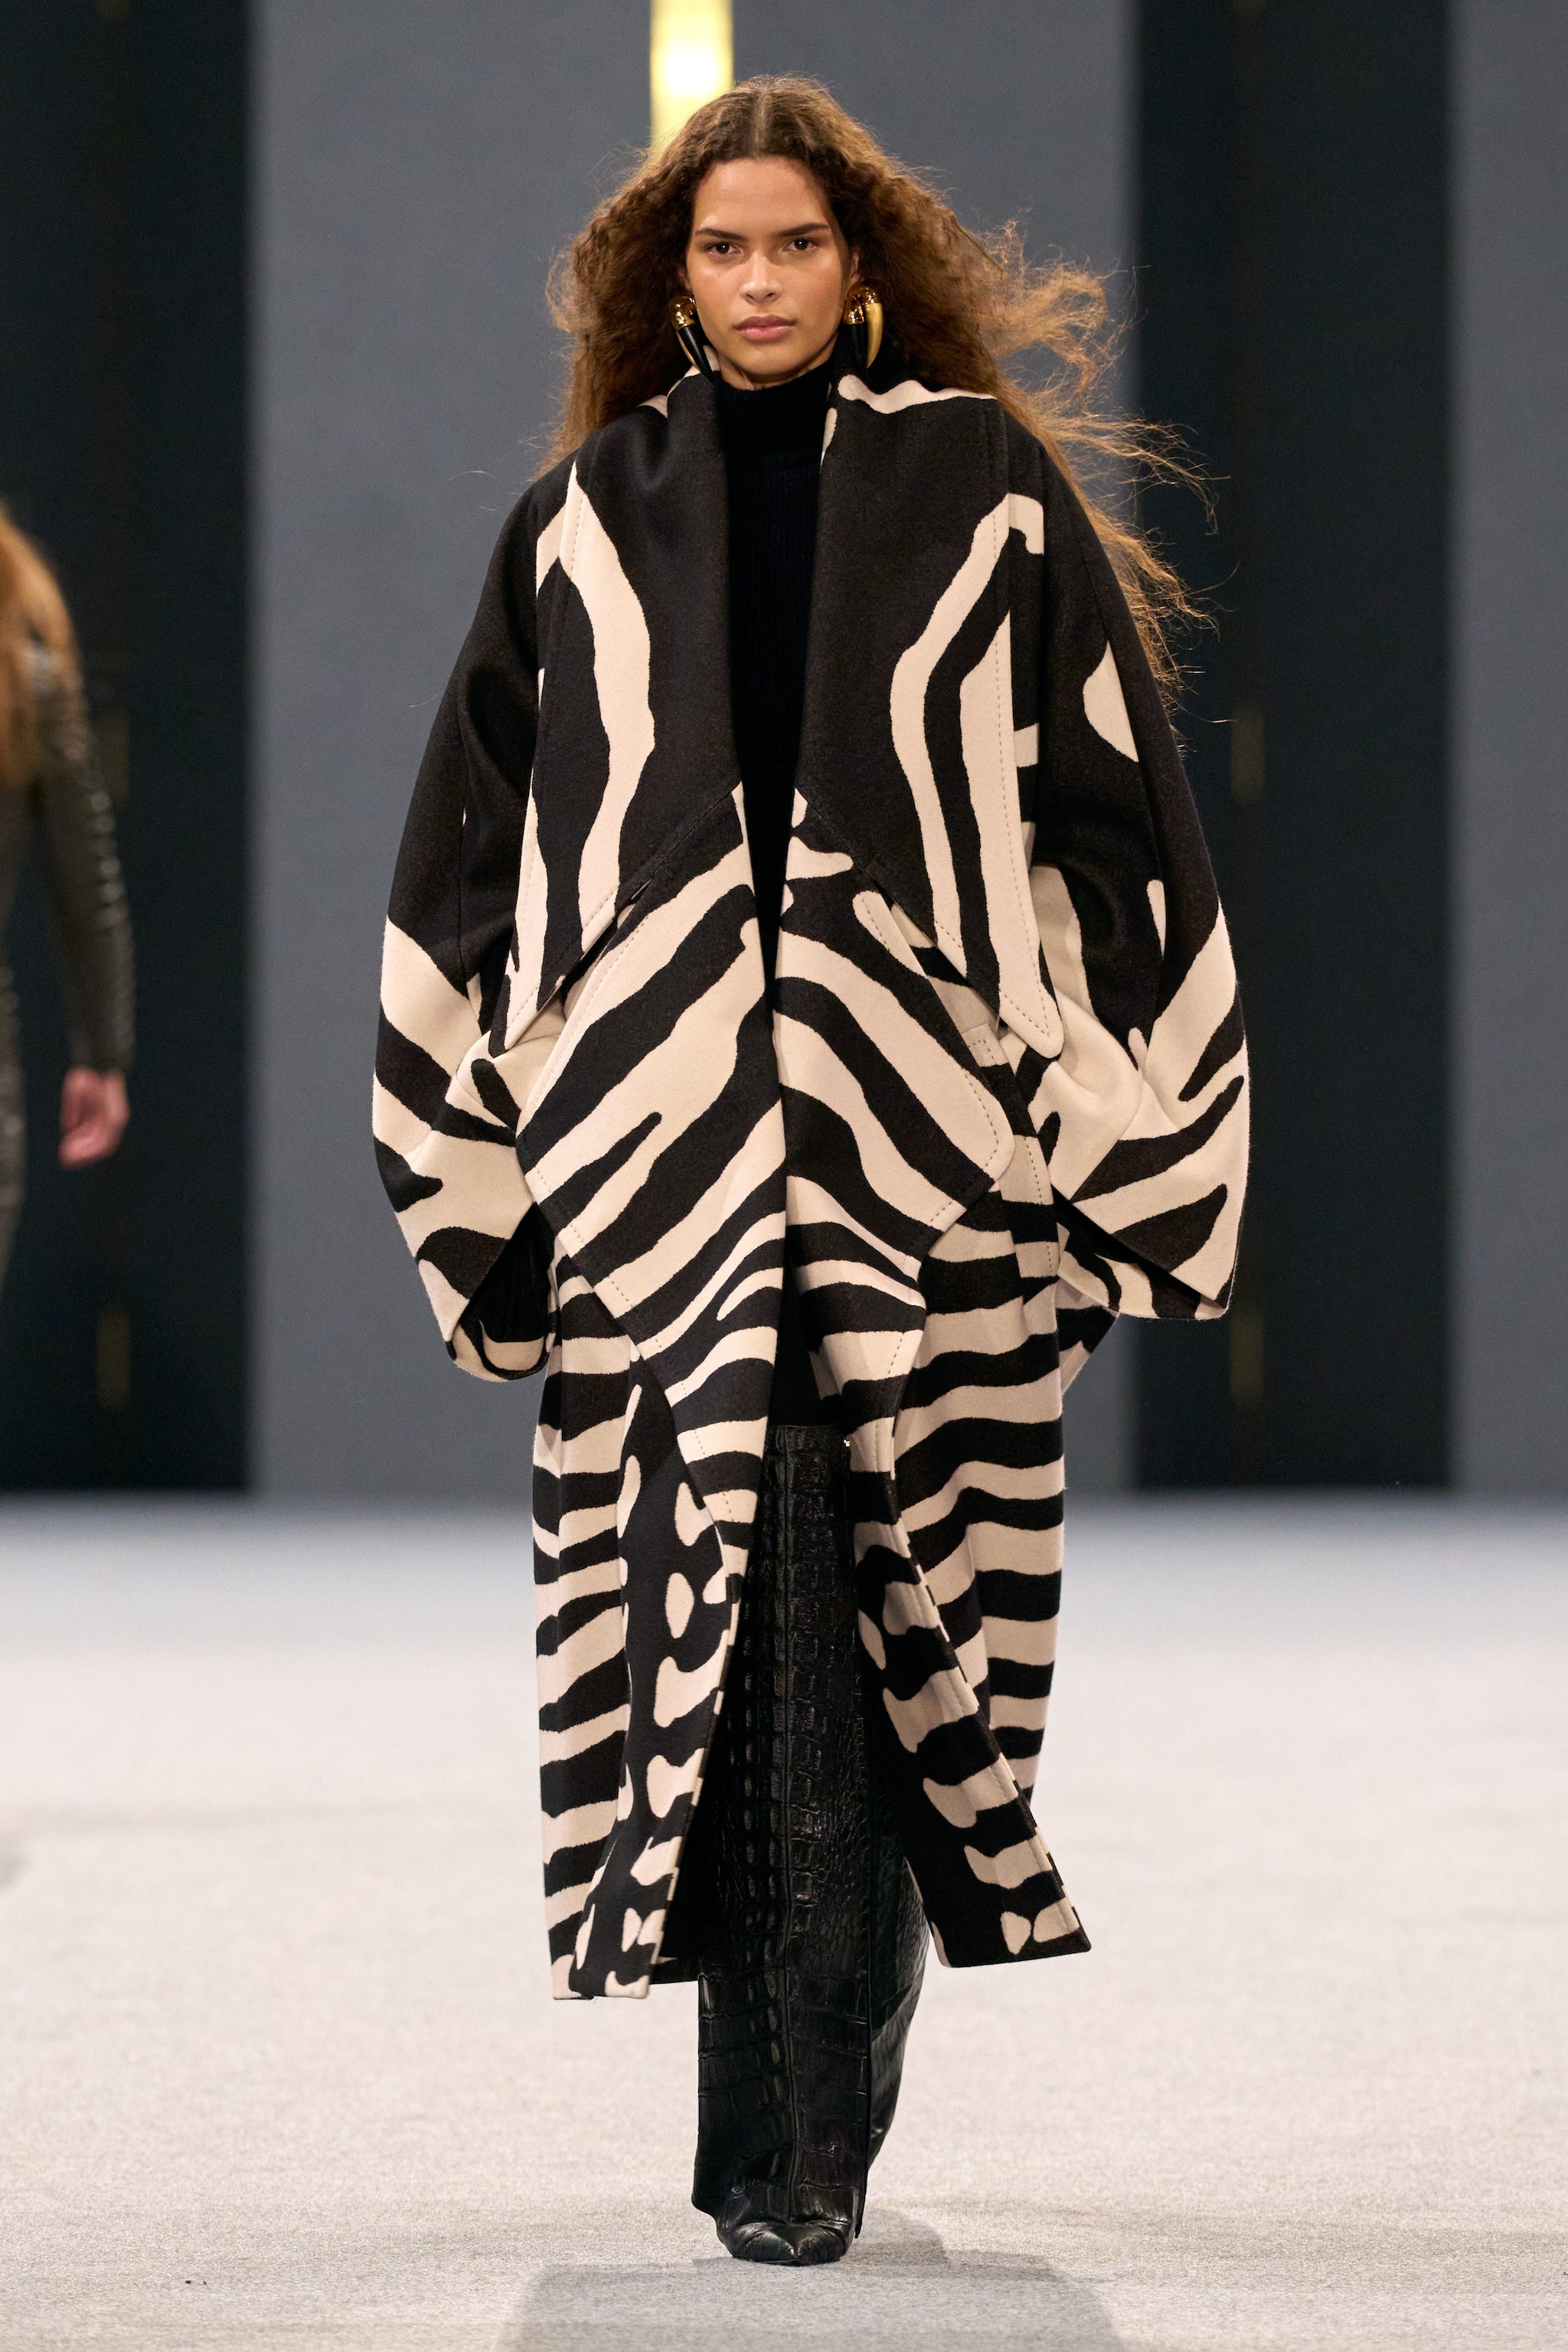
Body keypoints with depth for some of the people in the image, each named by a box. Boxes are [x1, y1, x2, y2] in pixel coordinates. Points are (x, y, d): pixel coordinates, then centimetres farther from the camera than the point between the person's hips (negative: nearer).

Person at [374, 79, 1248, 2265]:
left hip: (920, 1139, -1)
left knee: (891, 1588, -5)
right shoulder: (583, 524, 12)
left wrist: (1118, 1143, 1)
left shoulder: (987, 494, 7)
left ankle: (805, 2119, 5)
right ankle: (784, 2137, -4)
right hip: (664, 1156, 1)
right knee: (718, 1583, -6)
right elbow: (474, 851, 15)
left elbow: (1111, 813, 6)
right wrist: (490, 1168, 10)